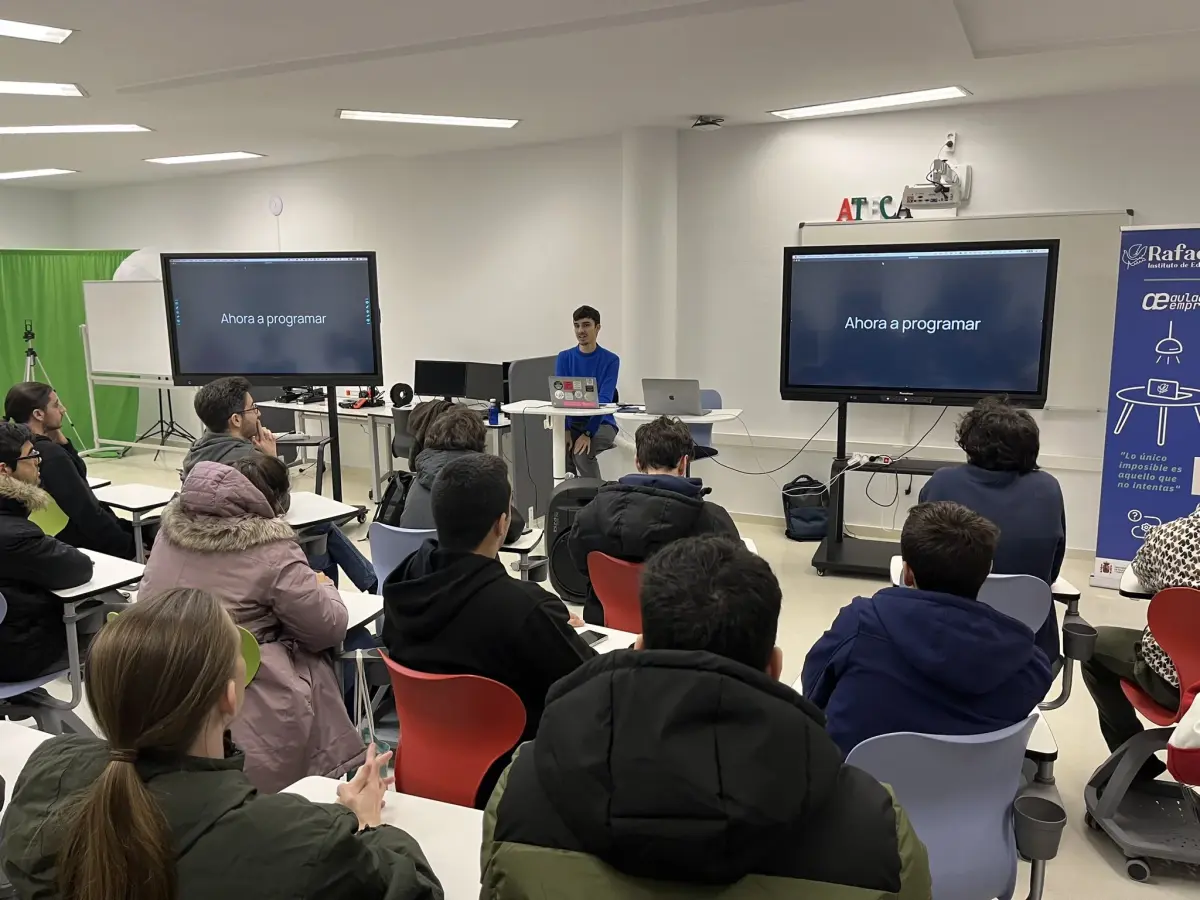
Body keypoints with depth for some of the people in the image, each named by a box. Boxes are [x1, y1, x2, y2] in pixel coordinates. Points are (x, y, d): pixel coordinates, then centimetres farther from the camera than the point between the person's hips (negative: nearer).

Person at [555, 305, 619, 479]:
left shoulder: (610, 360, -6)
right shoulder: (564, 358, 3)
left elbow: (604, 400, -15)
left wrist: (588, 433, -28)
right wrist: (565, 430, -21)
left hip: (601, 423, -2)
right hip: (571, 422, 2)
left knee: (582, 452, -31)